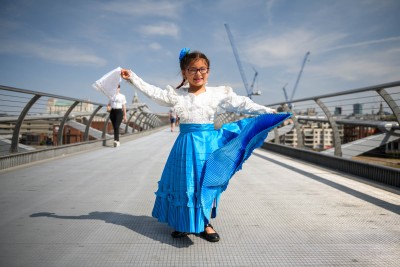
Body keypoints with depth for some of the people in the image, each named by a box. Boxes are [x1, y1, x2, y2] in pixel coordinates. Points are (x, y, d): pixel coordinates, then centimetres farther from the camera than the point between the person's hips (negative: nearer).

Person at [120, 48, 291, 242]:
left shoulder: (218, 93, 0)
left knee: (207, 183, 6)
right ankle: (183, 223, 25)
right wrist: (132, 78, 8)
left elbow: (242, 104, 1)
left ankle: (204, 223, 25)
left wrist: (267, 111, -1)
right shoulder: (177, 94, 4)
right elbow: (153, 92, 8)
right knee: (185, 182, 7)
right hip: (186, 143, 1)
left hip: (208, 143, -1)